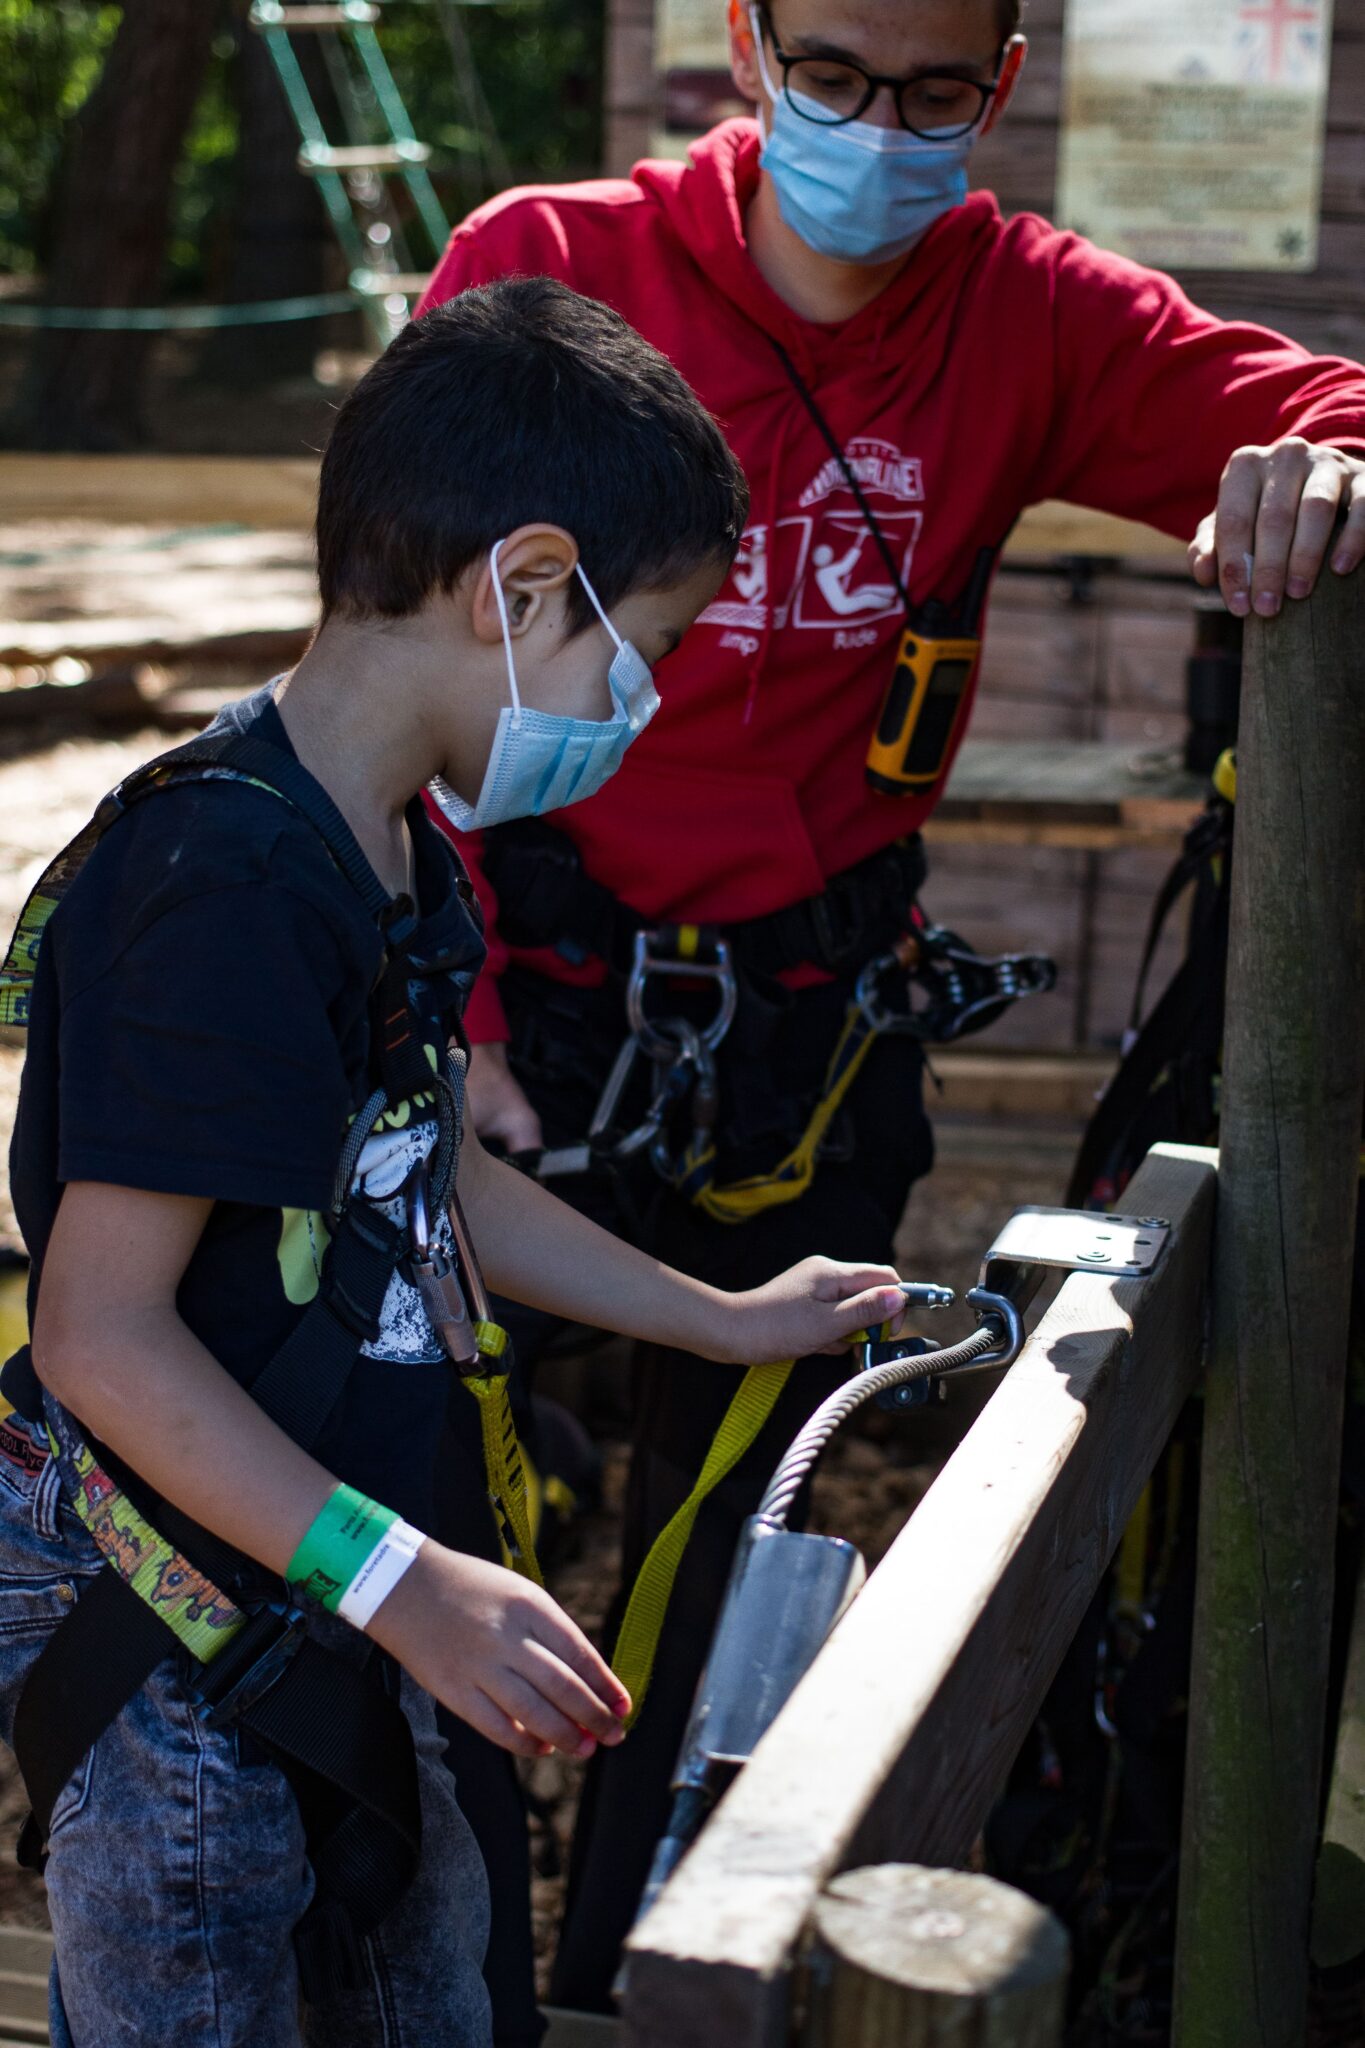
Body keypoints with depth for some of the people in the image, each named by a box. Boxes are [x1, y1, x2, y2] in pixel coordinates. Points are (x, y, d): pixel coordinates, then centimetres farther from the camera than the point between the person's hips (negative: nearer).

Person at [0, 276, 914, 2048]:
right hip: (167, 1640, -10)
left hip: (331, 1613, 10)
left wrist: (727, 1321, 23)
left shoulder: (396, 849, 6)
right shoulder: (224, 886, -26)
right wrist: (405, 1585, -29)